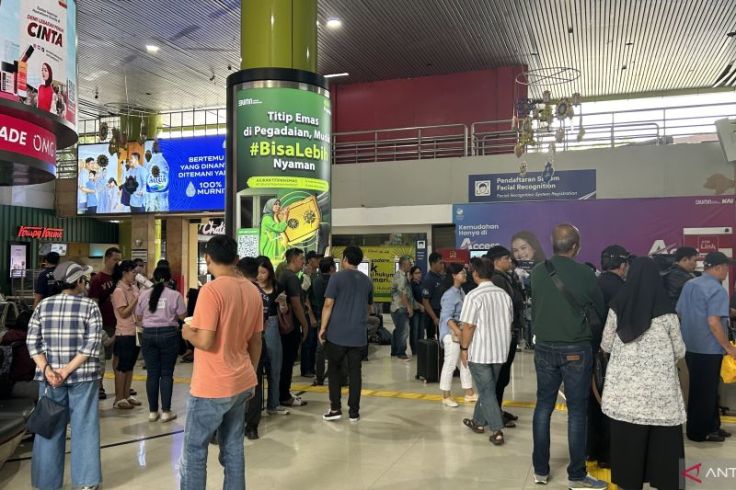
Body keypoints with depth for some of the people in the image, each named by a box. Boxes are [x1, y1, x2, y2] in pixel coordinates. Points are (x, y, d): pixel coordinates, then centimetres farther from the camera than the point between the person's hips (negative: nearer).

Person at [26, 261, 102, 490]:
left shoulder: (43, 306, 6)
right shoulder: (89, 306, -5)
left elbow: (32, 342, 0)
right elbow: (92, 344, -13)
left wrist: (47, 369, -6)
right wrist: (67, 370, -12)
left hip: (49, 377, 3)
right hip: (82, 376, -3)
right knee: (83, 428, 6)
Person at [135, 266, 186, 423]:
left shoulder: (143, 294, 3)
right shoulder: (175, 295, -6)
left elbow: (138, 318, 10)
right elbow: (182, 316, -3)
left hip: (148, 335, 3)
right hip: (169, 335, -2)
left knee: (152, 374, 8)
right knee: (166, 374, 3)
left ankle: (152, 411, 13)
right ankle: (166, 411, 6)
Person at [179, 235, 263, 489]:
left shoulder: (211, 290, -17)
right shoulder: (253, 291, 4)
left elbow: (205, 342, -22)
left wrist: (188, 332, -1)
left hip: (212, 388, -7)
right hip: (242, 383, 7)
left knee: (194, 452, 6)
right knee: (233, 449, 15)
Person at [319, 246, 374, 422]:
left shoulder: (337, 277, -5)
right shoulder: (367, 281, 11)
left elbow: (328, 304, -10)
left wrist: (323, 328, -6)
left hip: (337, 333, -3)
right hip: (359, 334, 4)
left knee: (334, 370, 10)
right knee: (355, 372, 7)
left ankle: (335, 409, 9)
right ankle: (354, 412, 11)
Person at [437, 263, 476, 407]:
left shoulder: (461, 291, 8)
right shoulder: (450, 294, -19)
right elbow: (447, 317, -24)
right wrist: (458, 331, -33)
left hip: (462, 331, 9)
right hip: (451, 333, -9)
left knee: (466, 363, 15)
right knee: (450, 364, -2)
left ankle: (469, 393, 27)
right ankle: (446, 396, 10)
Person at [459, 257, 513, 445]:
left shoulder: (474, 295, -16)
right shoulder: (504, 294, 3)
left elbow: (469, 326, -17)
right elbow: (509, 322, 11)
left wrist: (464, 348, -6)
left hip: (479, 351, -6)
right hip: (500, 351, 6)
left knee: (486, 391, 2)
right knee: (487, 388, 19)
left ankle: (497, 431, -2)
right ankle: (478, 421, 32)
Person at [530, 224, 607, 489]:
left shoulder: (537, 272, -4)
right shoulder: (584, 273, -12)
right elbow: (600, 310, 0)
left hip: (544, 347, 3)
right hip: (576, 349, -3)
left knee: (543, 407, 11)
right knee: (577, 411, 5)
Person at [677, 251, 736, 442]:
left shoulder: (689, 284, 8)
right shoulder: (717, 290, -16)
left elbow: (679, 313, 12)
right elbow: (713, 322, -24)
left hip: (690, 346, 8)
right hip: (709, 348, -8)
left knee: (697, 389, 17)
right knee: (706, 391, 5)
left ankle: (711, 426, 30)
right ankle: (700, 432, 15)